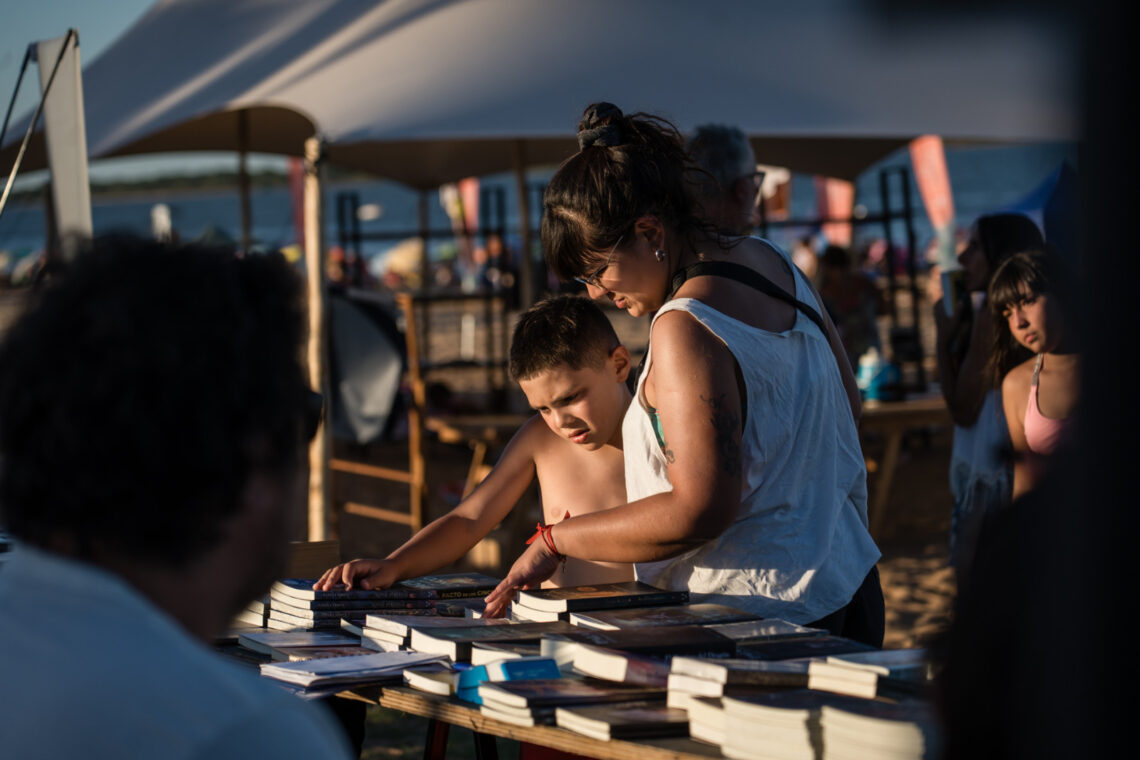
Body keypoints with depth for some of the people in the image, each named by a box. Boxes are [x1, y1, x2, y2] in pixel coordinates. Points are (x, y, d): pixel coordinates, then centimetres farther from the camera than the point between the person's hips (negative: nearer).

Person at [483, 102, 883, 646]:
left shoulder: (685, 329, -21)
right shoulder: (770, 261, 8)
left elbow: (699, 510, -25)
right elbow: (848, 406, 19)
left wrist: (554, 542, -17)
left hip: (763, 616, -10)